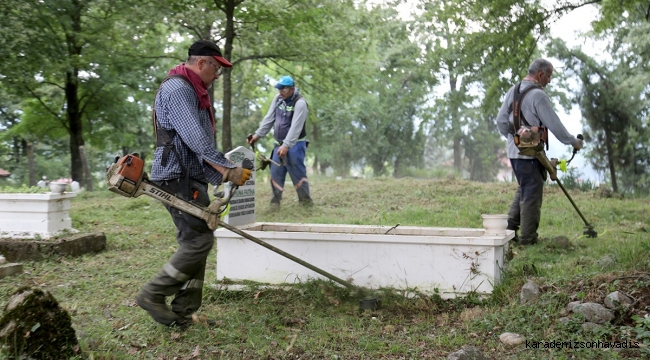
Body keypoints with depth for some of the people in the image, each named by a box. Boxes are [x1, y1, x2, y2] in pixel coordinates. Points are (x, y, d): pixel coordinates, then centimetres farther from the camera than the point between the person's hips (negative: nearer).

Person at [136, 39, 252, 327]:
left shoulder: (193, 92, 22)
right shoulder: (177, 88, -13)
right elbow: (195, 138, -22)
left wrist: (221, 176, 13)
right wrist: (228, 170, -20)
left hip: (191, 179, 11)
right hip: (177, 177, -11)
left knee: (195, 242, 9)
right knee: (199, 240, -12)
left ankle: (183, 312, 14)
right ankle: (153, 294, -1)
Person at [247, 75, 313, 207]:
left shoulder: (300, 103, -18)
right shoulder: (277, 98, 4)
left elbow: (296, 126, -27)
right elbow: (269, 118, 8)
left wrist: (286, 145, -35)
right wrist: (258, 134, 0)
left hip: (295, 144, -6)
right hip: (279, 143, 6)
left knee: (297, 172, -6)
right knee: (276, 172, 4)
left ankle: (306, 201, 3)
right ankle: (275, 200, 11)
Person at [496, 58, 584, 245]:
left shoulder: (513, 90, 9)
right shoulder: (538, 95, -16)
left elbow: (501, 121, 11)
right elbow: (554, 124, -14)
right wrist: (573, 141, -2)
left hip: (514, 151, 8)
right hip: (530, 153, -8)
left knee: (523, 189, 21)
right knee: (532, 194, 1)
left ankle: (510, 229, 18)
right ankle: (528, 238, 7)